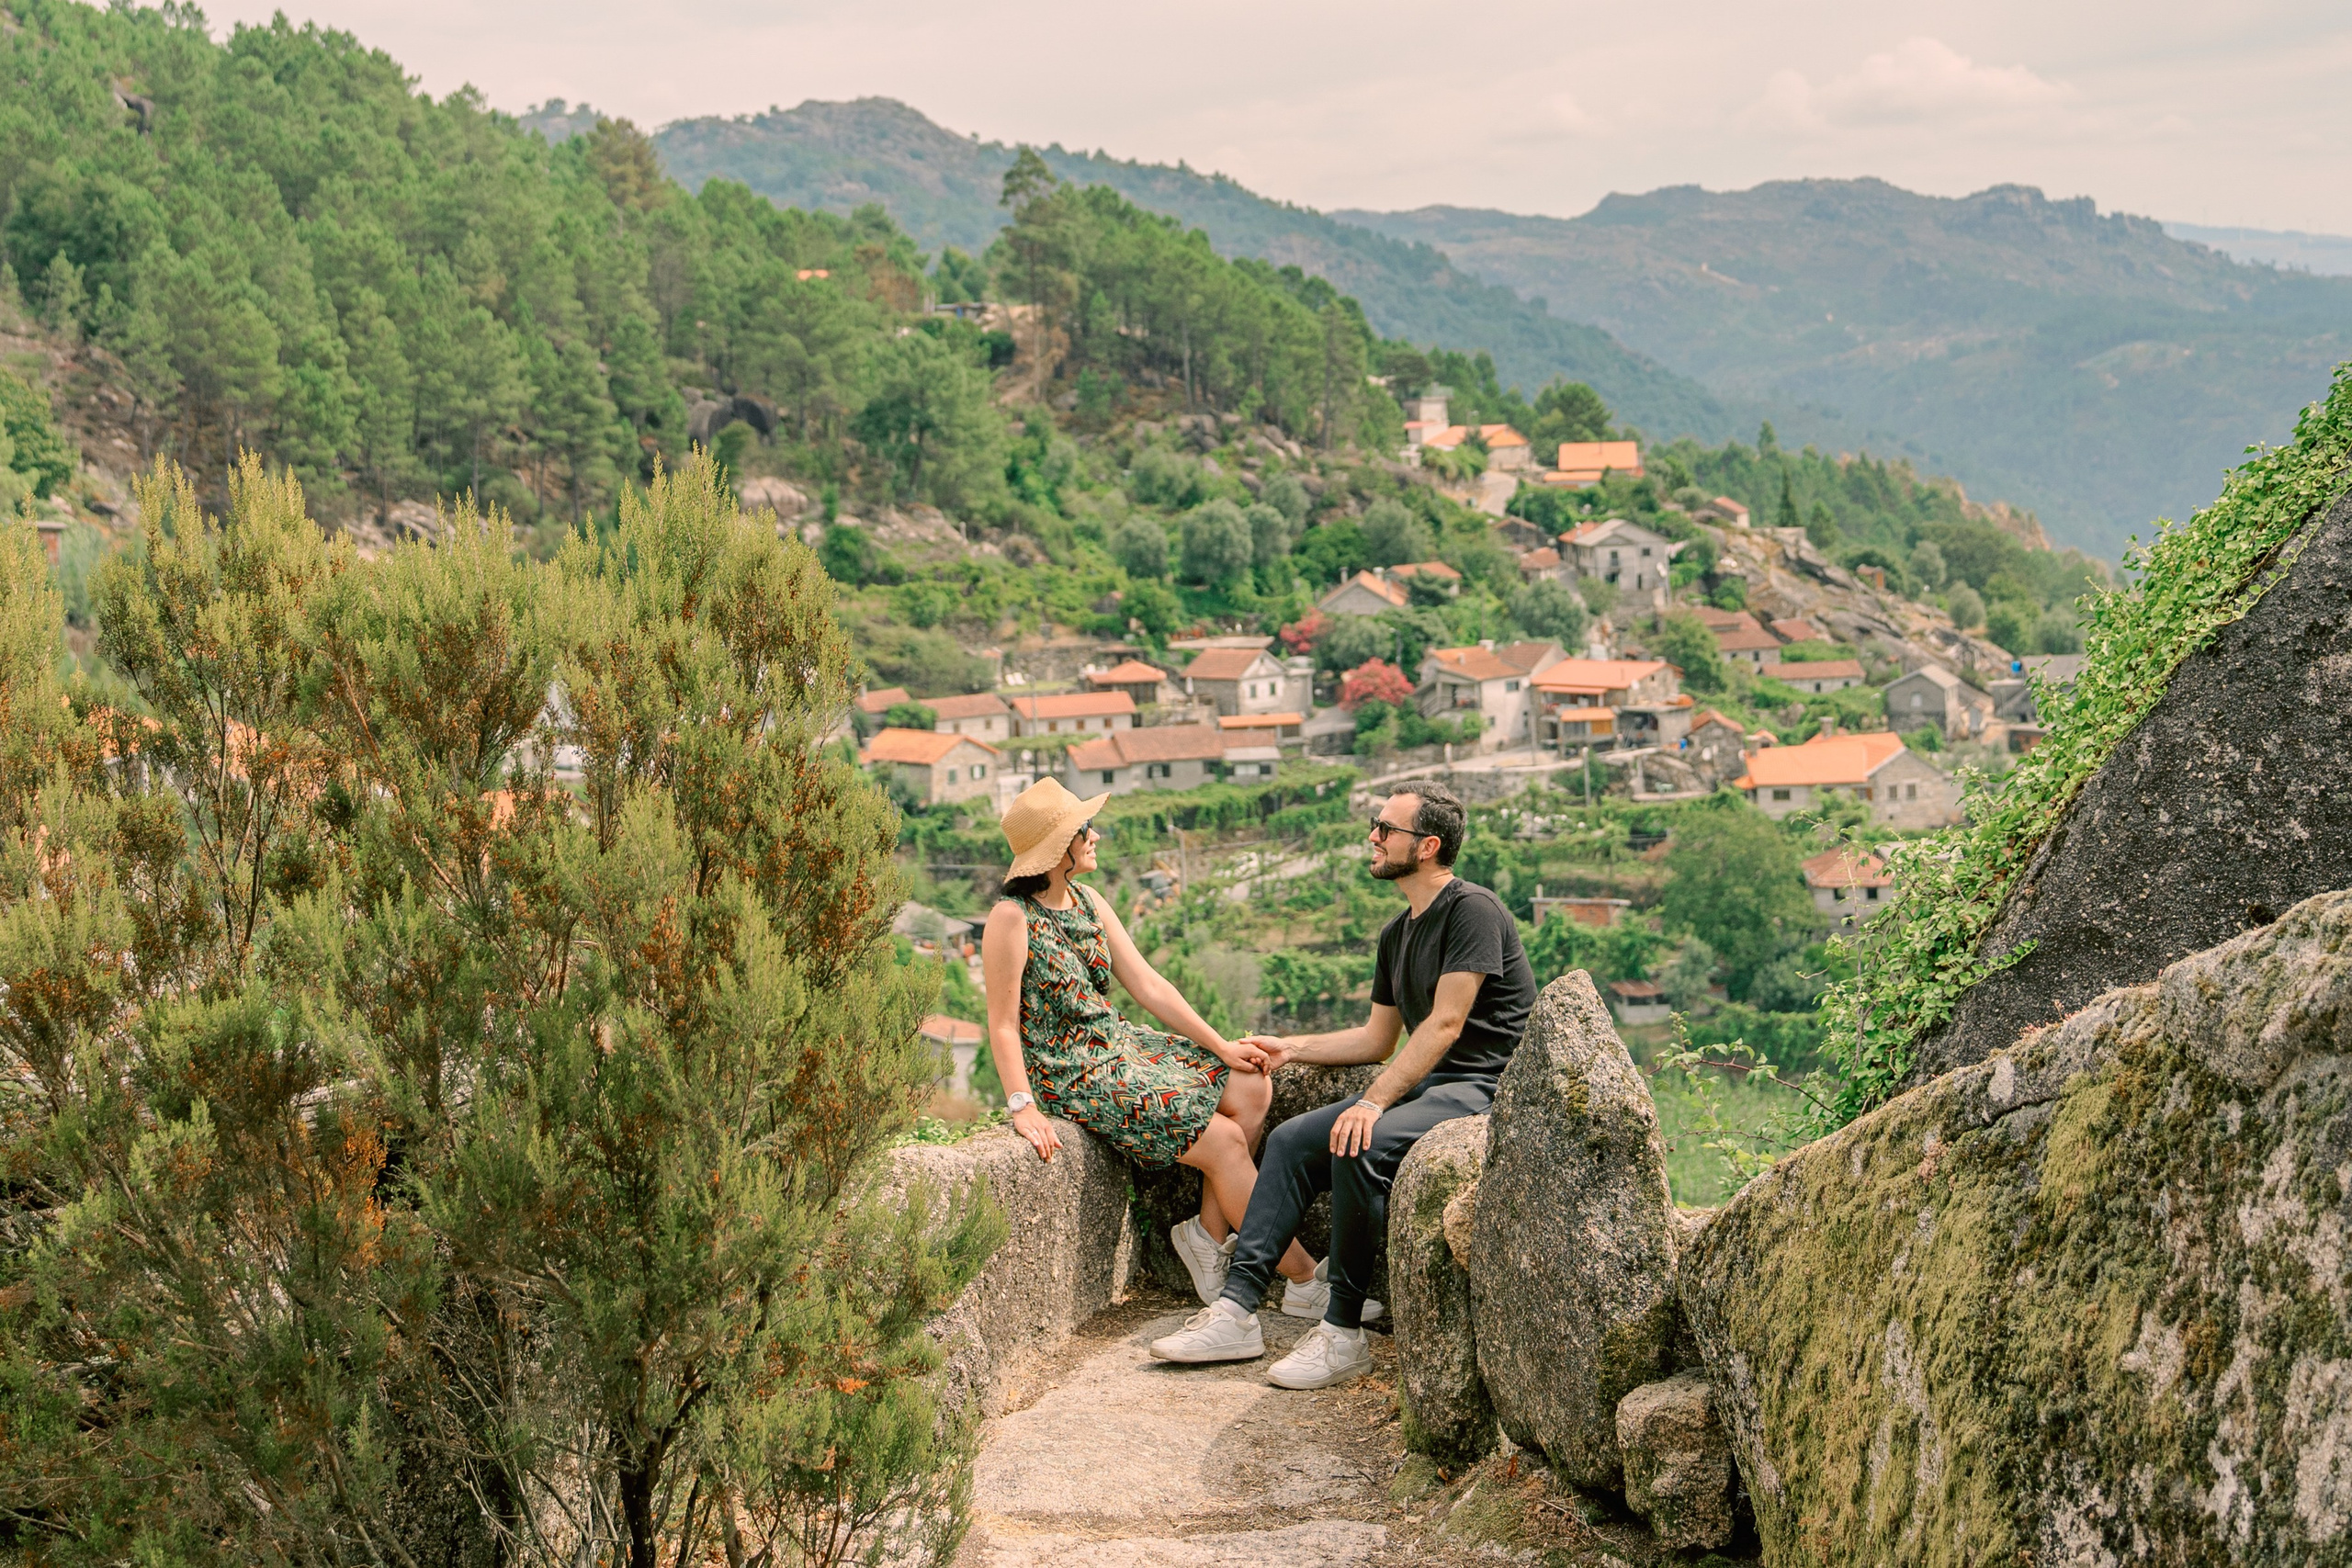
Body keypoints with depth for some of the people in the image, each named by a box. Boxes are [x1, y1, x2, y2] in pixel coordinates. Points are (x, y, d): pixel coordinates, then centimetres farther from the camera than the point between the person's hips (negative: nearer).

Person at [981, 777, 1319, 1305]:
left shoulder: (1089, 902, 7)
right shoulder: (1012, 920, -17)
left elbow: (1148, 985, 7)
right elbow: (1002, 1025, -18)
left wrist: (1222, 1047, 3)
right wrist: (1022, 1107, -26)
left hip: (1120, 1045, 9)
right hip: (1071, 1076, -9)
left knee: (1251, 1087, -4)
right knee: (1223, 1140, -16)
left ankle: (1209, 1233, 2)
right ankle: (1304, 1279, -7)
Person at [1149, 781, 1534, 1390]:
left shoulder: (1472, 910, -12)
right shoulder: (1397, 934, 17)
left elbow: (1444, 1025, -20)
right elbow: (1377, 1038, 25)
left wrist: (1374, 1102, -27)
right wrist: (1292, 1048, 18)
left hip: (1482, 1089, -10)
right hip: (1422, 1084, 10)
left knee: (1358, 1147, -31)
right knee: (1291, 1141, -3)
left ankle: (1343, 1334, -22)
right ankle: (1236, 1311, -8)